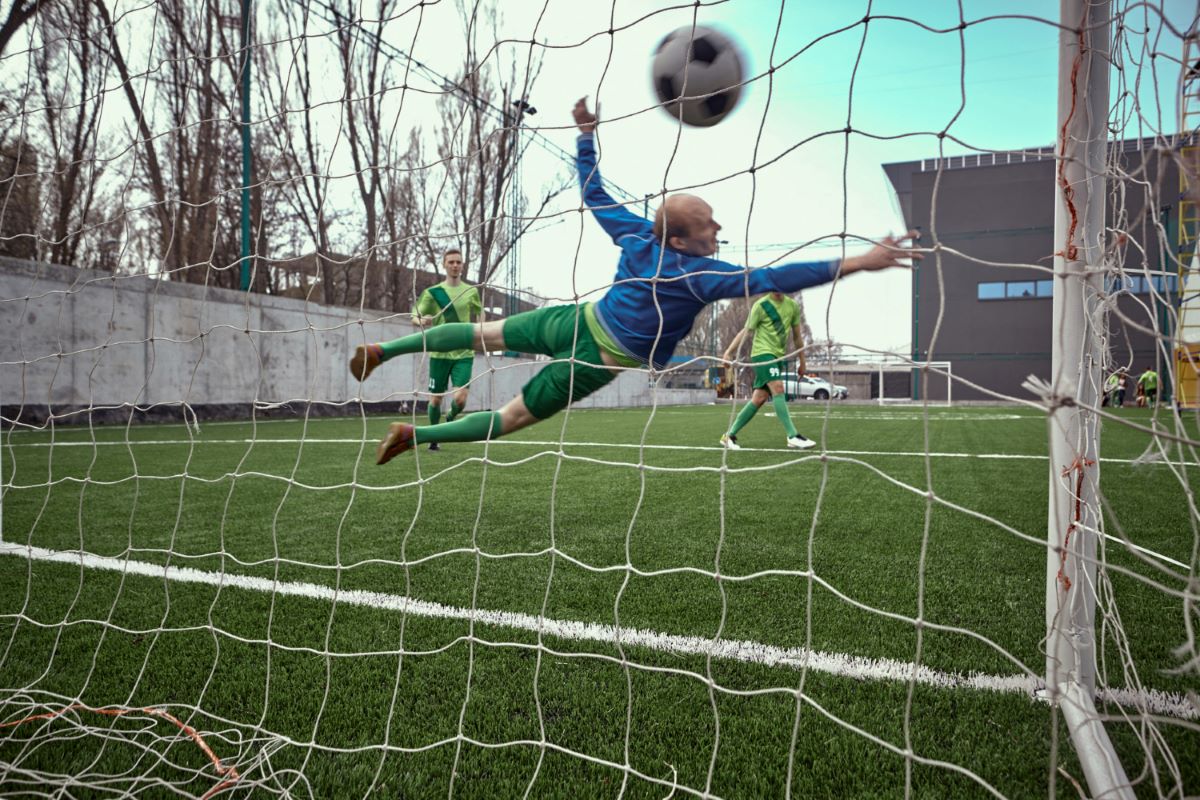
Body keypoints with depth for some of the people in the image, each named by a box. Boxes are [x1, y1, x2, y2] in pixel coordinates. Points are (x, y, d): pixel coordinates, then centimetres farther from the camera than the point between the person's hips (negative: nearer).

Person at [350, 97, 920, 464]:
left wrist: (585, 132, 20)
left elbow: (592, 192, 9)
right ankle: (415, 435, 5)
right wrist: (857, 263, -28)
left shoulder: (638, 235, -1)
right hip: (596, 360, -5)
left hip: (573, 321, 5)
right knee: (512, 417, 6)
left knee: (484, 334, 18)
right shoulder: (701, 273, -17)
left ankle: (383, 349, 19)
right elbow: (771, 280, -26)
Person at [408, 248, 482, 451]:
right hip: (439, 352, 0)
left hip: (464, 353, 0)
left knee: (460, 398, -12)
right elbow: (414, 317, 2)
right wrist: (422, 321, -21)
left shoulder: (471, 291, 5)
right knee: (435, 399, 6)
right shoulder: (432, 292, 0)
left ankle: (450, 419, 23)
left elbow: (480, 313, 22)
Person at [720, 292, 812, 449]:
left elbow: (797, 335, 18)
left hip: (778, 356, 6)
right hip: (762, 353, -6)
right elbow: (746, 331, -4)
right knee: (778, 388, -22)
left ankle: (729, 435, 9)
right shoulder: (761, 305, -5)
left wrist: (802, 362, 20)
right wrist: (729, 352, -14)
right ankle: (793, 437, -24)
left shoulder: (792, 305, 10)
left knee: (759, 398, 1)